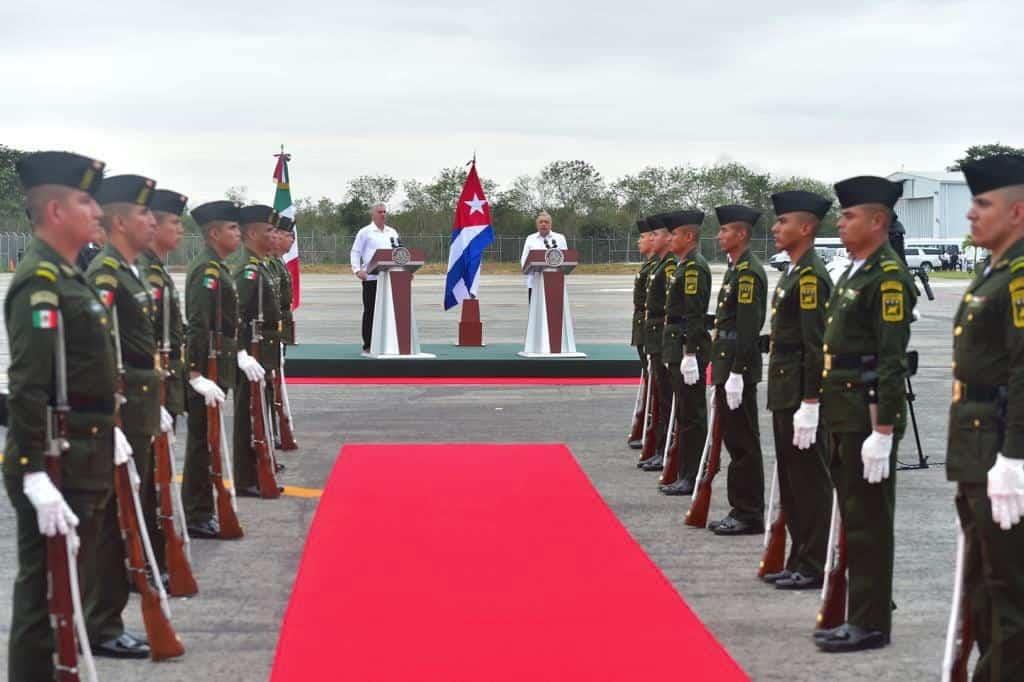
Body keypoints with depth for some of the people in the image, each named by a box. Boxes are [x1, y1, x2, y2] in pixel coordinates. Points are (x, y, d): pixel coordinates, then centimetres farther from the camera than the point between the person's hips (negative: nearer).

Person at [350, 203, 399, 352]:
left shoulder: (392, 232, 16)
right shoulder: (365, 232, 2)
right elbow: (355, 252, 0)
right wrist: (357, 269, -13)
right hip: (371, 277, -4)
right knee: (370, 311, -1)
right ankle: (368, 345, 4)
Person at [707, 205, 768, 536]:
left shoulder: (749, 272, -15)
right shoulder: (736, 269, 16)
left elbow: (748, 327, -20)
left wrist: (736, 374, -22)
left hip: (739, 369, -10)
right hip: (728, 366, 10)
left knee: (743, 443, -4)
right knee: (734, 440, 13)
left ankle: (749, 515, 2)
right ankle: (741, 509, 19)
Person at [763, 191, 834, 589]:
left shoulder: (811, 276, -16)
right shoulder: (794, 273, 15)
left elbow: (816, 346, -20)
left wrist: (808, 405, -22)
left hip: (802, 400, -10)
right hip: (786, 398, 10)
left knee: (810, 484, -2)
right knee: (792, 484, 14)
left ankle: (814, 568, 5)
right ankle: (799, 562, 22)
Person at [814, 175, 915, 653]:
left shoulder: (889, 277, -15)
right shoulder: (855, 272, 15)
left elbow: (892, 360, -19)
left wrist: (882, 433, -22)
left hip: (869, 416, -10)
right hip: (844, 415, 10)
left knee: (868, 523, -2)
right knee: (854, 518, 14)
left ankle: (871, 624, 6)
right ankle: (860, 615, 23)